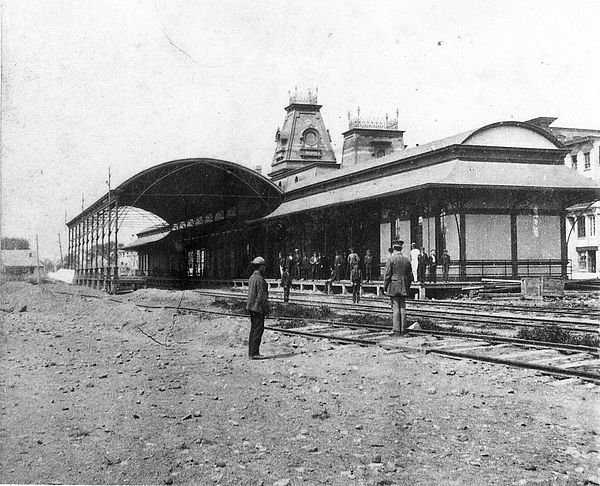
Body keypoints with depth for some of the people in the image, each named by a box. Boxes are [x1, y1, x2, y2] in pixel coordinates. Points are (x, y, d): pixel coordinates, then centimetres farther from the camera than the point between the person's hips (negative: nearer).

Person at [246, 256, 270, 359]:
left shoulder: (252, 277, 14)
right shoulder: (260, 279, -16)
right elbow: (262, 296, -19)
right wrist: (266, 309, -13)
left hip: (251, 307, 10)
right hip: (258, 307, -10)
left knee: (254, 329, 13)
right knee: (258, 329, -6)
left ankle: (251, 352, 17)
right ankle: (254, 353, -7)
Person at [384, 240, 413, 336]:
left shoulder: (391, 259, -8)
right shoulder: (407, 260, 7)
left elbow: (387, 275, -9)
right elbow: (410, 276, 11)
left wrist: (385, 288, -2)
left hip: (393, 287, -5)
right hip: (404, 288, 5)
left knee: (395, 309, -4)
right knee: (403, 308, 7)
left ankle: (396, 330, -5)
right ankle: (403, 329, 10)